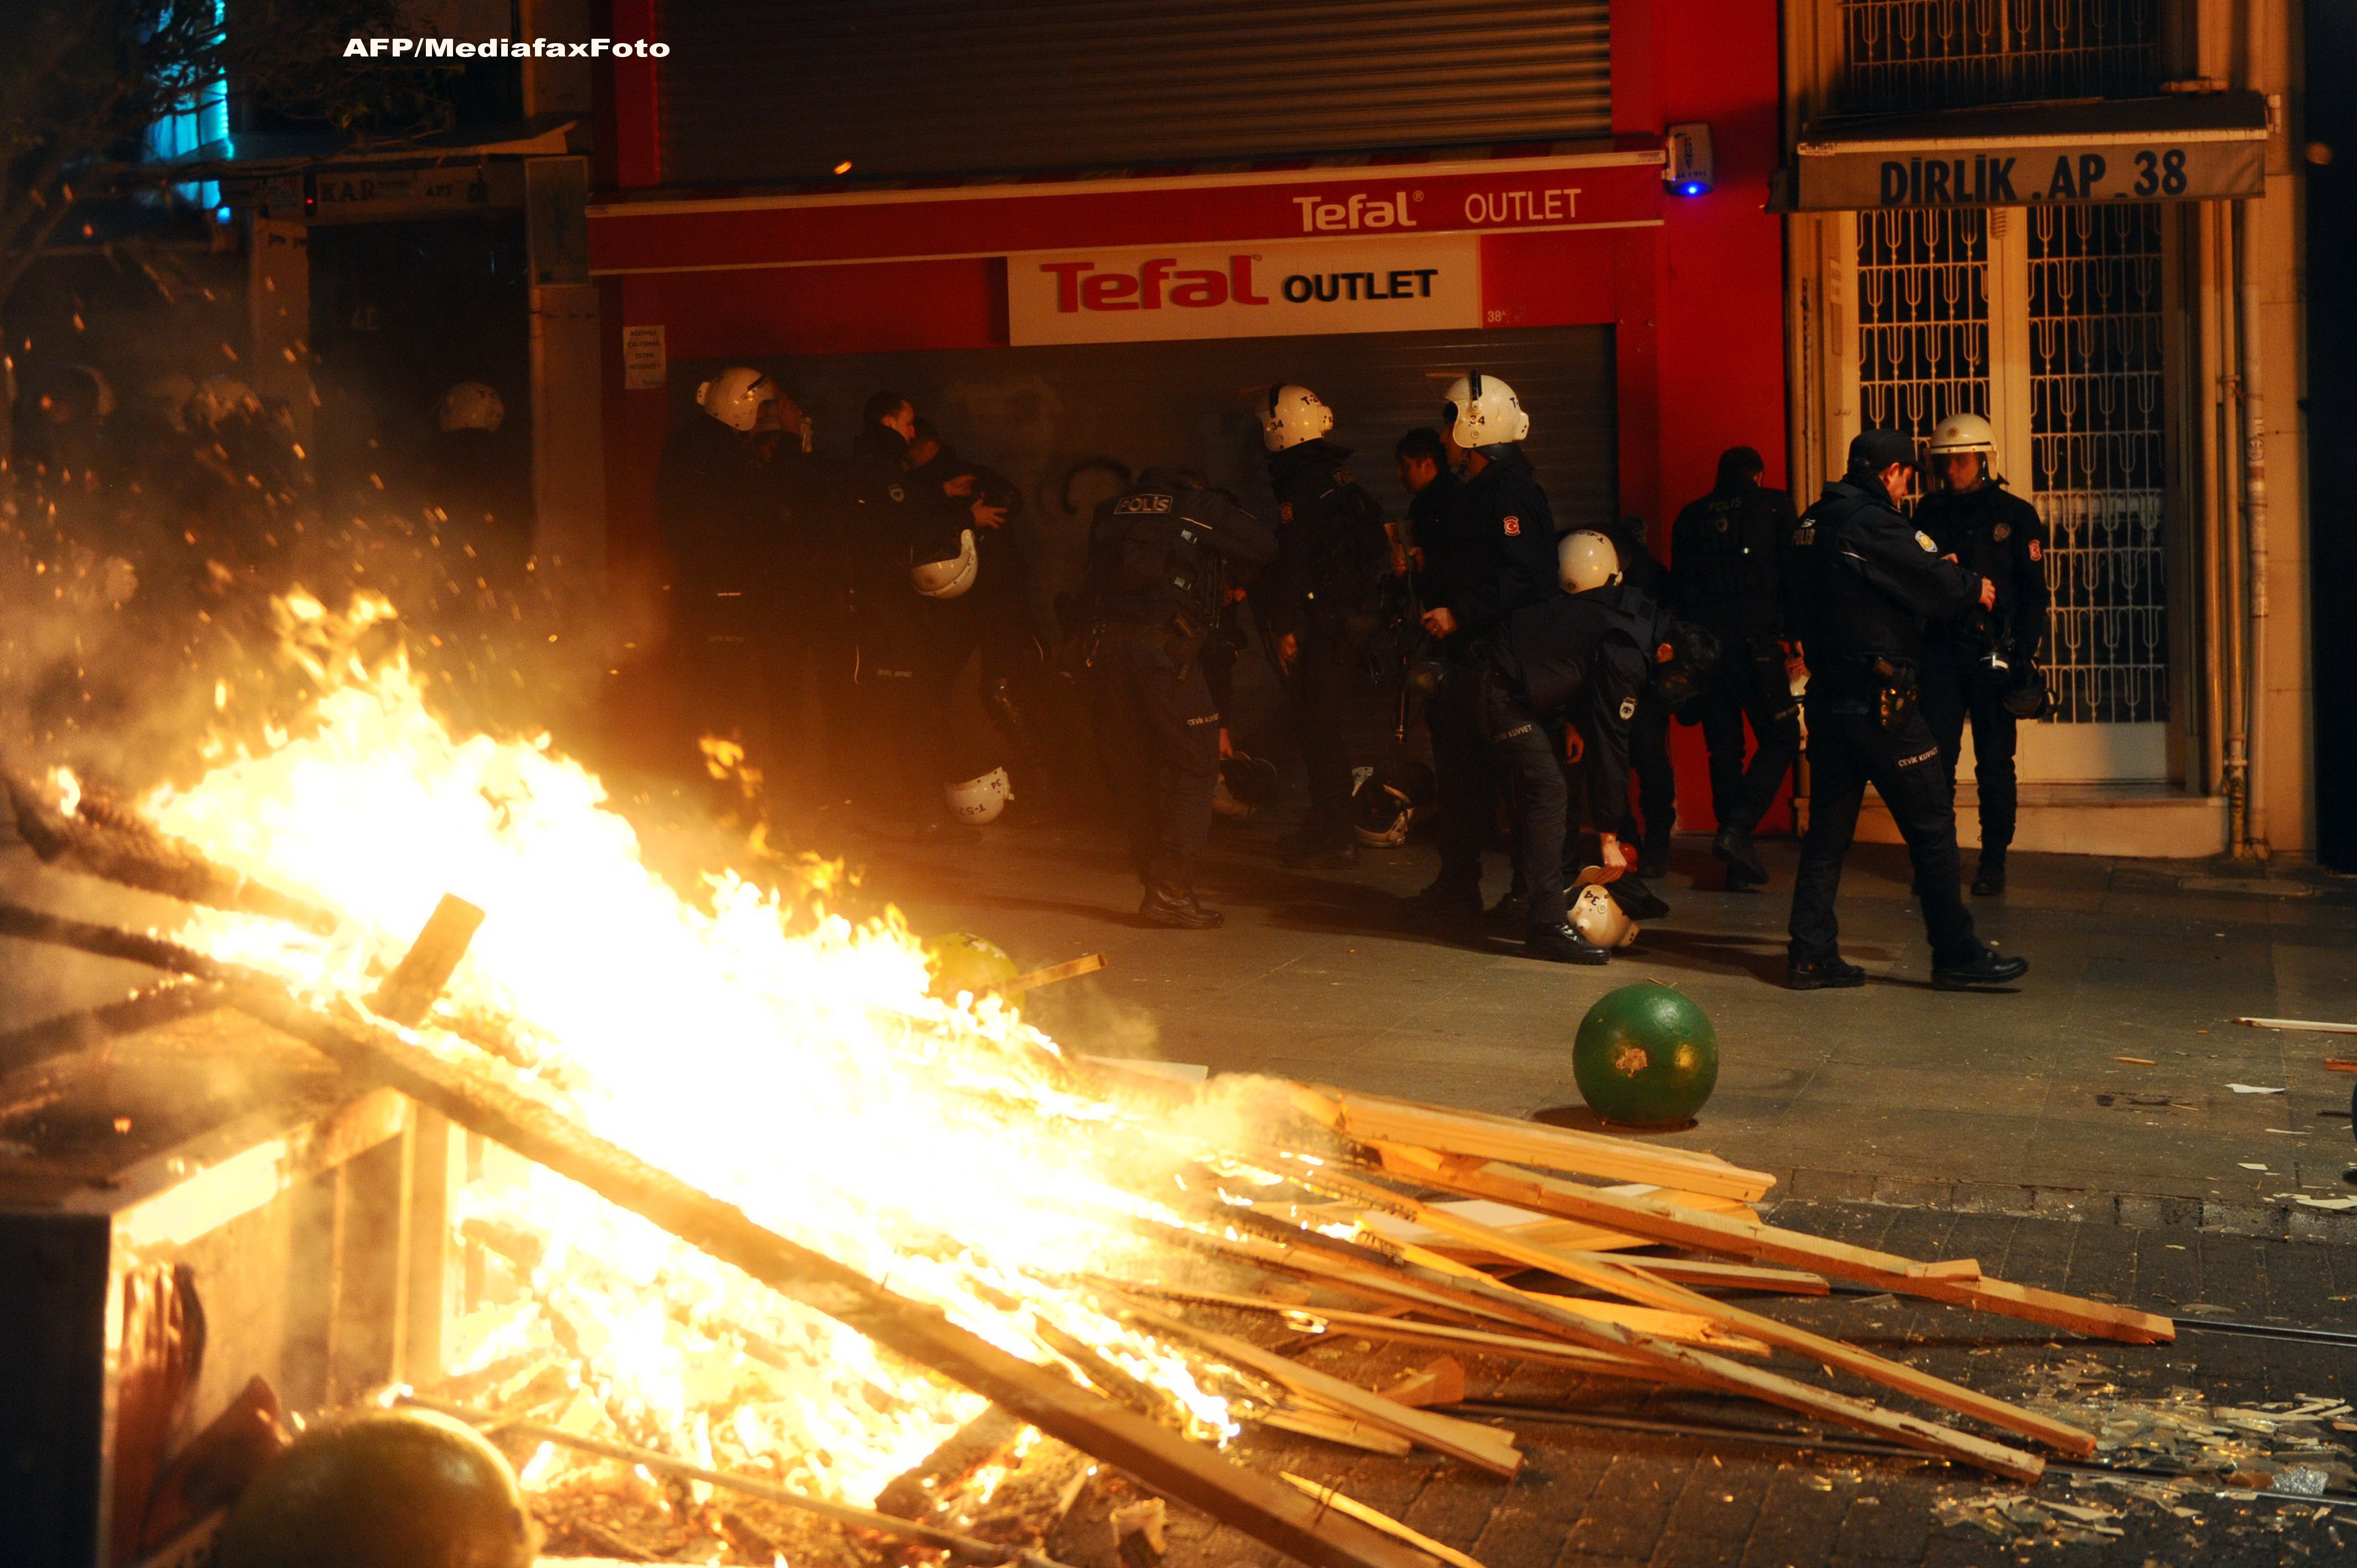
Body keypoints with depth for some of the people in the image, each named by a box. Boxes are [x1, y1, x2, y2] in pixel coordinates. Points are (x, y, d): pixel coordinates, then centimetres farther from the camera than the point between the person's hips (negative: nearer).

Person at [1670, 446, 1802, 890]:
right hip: (1756, 641, -4)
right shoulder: (1775, 506, 5)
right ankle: (1738, 828, -15)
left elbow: (1679, 586, 14)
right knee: (1780, 739, 5)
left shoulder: (1690, 517, 13)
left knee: (1723, 749, 8)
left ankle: (1738, 862, 8)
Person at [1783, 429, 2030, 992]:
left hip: (1829, 700, 8)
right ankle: (1957, 955, 7)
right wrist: (1976, 588, 10)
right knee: (1932, 825, 1)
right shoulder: (1874, 524, -15)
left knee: (1828, 829, 11)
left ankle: (1812, 955, 9)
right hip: (1879, 703, -8)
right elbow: (1938, 585, -13)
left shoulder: (1817, 521, 11)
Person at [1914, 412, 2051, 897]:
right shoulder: (1929, 514, 10)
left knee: (1995, 764, 2)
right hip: (1942, 651, 2)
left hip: (1994, 655, -2)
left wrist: (2025, 655, -7)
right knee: (1935, 758, -3)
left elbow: (2033, 592, 1)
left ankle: (1994, 861, 8)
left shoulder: (2016, 516, 2)